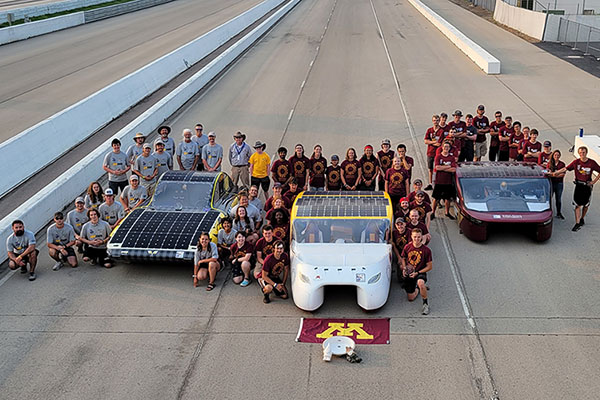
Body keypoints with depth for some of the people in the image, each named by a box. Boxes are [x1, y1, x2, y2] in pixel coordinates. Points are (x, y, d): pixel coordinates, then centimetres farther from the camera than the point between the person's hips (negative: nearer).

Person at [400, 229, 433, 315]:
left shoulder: (426, 250, -13)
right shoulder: (407, 247, -4)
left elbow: (430, 266, -9)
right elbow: (403, 258, 14)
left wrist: (417, 273, -17)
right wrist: (404, 268, -5)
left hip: (420, 273, -4)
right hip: (409, 273, 4)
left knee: (420, 283, -41)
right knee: (410, 298, 6)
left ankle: (425, 304, -20)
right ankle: (417, 289, 40)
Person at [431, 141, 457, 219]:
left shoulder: (452, 158, 4)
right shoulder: (438, 156, -1)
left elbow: (454, 169, -8)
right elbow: (437, 167, -15)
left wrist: (442, 168, -11)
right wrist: (448, 166, -10)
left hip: (448, 182, 2)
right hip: (439, 181, -2)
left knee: (448, 198, 11)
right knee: (436, 198, 3)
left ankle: (447, 213, 26)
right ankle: (433, 213, 15)